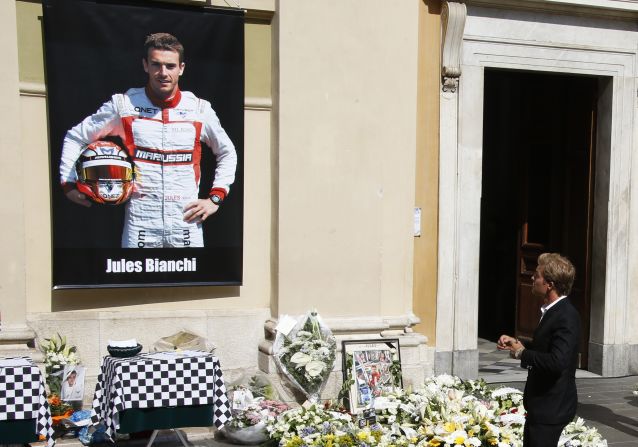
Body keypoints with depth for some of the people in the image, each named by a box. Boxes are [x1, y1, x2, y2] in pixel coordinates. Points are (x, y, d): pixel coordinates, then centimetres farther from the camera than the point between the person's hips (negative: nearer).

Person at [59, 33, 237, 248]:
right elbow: (75, 138, 14)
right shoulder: (123, 105, 3)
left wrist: (215, 197, 10)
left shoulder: (200, 109, 6)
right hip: (140, 224, -1)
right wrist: (69, 183, 5)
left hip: (187, 221, 1)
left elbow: (227, 153, 20)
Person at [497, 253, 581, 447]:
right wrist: (517, 343, 5)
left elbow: (557, 362, -34)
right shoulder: (551, 311, 8)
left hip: (551, 407, -10)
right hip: (540, 404, 10)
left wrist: (522, 353, -19)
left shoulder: (566, 317, -23)